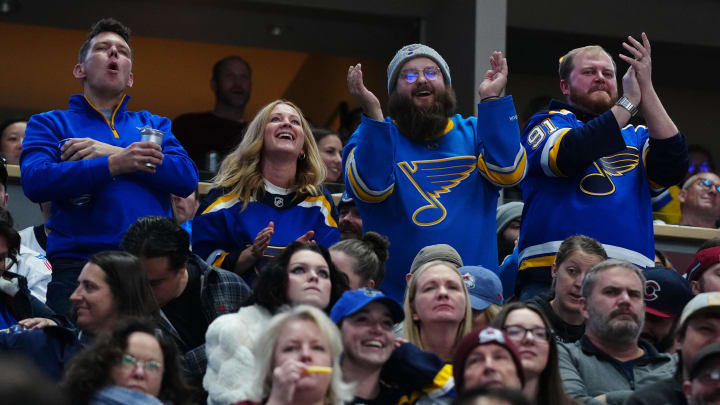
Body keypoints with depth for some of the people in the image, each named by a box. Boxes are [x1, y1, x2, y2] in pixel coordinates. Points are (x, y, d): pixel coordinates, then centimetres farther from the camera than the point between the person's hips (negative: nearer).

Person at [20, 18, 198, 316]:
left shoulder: (153, 124, 23)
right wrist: (114, 165, -14)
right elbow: (35, 181, -5)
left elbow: (188, 177, 5)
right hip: (78, 266, -2)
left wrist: (111, 152, -3)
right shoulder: (50, 124, 14)